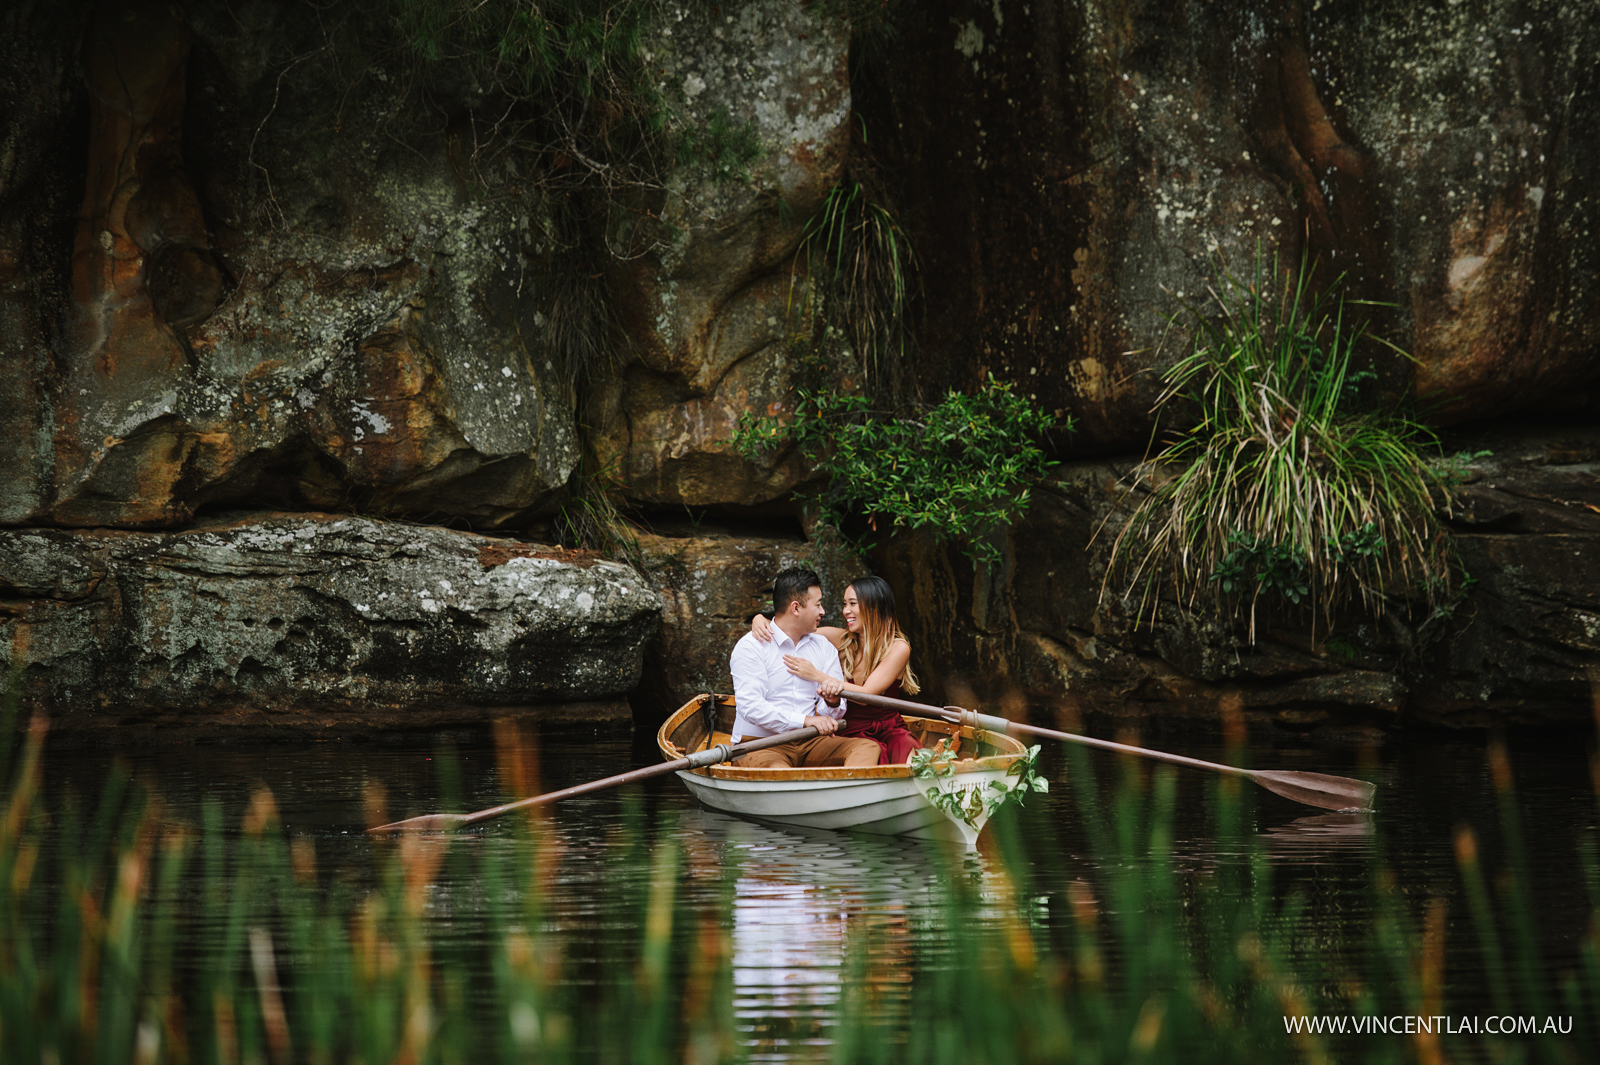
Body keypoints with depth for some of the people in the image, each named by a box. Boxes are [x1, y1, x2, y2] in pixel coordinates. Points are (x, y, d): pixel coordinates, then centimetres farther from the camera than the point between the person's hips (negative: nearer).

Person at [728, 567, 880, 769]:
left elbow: (830, 715, 11)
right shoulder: (750, 647, -2)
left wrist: (832, 703, -14)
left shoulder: (824, 648, 16)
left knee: (867, 747, -21)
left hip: (809, 744, 6)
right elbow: (751, 707, -15)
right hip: (759, 744, -5)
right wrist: (805, 720, -21)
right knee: (776, 769, -40)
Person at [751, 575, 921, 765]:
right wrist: (760, 619, -8)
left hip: (889, 732, -2)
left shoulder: (898, 648, -4)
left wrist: (816, 675, -17)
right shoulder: (842, 640, 7)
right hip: (851, 733, 2)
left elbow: (866, 694, -14)